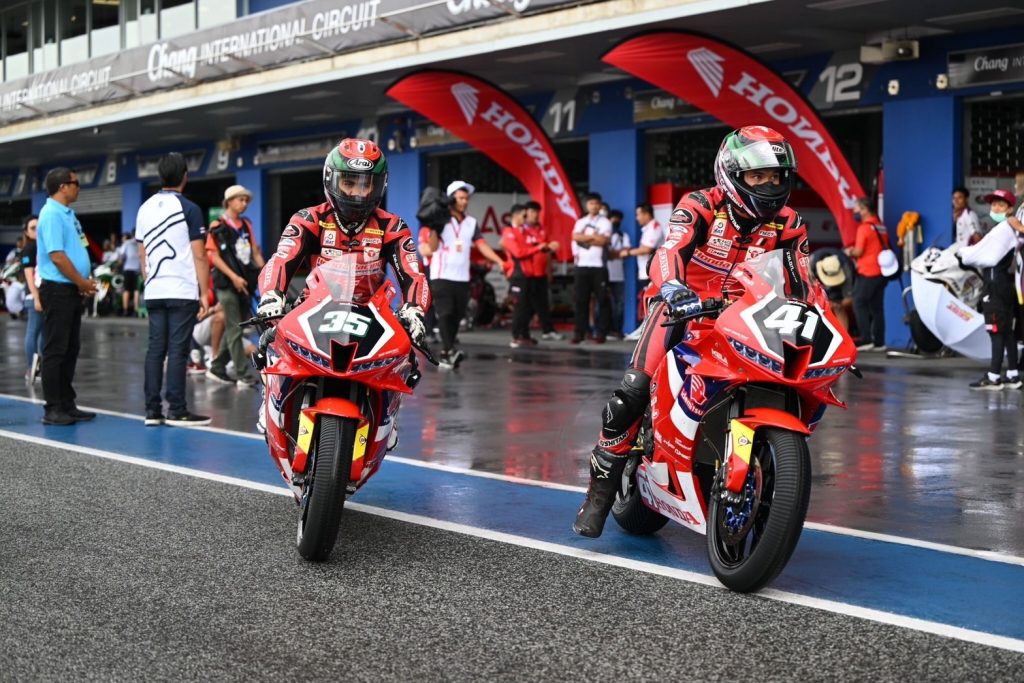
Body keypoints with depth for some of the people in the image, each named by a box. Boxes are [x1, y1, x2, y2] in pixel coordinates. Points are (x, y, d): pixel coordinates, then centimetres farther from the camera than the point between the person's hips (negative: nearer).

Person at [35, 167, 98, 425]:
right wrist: (83, 283, -12)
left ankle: (67, 404, 19)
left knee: (70, 350, 12)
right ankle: (53, 409, -1)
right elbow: (57, 256, -20)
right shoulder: (51, 215, -14)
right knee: (55, 351, -5)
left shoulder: (68, 213, 15)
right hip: (57, 290, -9)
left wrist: (85, 283, 6)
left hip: (72, 290, 9)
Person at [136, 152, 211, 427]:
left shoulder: (145, 208, 11)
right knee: (177, 350, -4)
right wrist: (205, 293, -4)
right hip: (183, 292, -6)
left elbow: (142, 254, 14)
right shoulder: (188, 209, -7)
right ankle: (177, 411, -3)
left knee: (155, 349, 7)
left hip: (154, 292, 6)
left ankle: (152, 410, 8)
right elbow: (199, 256, -8)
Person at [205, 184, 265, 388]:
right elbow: (214, 257, -10)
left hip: (244, 284, 7)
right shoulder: (218, 226, -5)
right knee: (234, 329, -5)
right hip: (227, 283, -7)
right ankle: (243, 375, -6)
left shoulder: (246, 225, 15)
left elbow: (255, 252, 16)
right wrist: (233, 277, -18)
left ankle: (217, 368, 22)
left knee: (234, 327, 11)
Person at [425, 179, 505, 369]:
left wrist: (499, 261, -12)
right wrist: (434, 228, -22)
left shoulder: (471, 223, 10)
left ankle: (445, 355, 12)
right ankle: (450, 351, -22)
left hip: (462, 277, 5)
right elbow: (432, 247, -8)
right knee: (445, 313, -13)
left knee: (457, 316, 6)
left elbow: (482, 245, 1)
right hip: (442, 276, -5)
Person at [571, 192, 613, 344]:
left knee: (602, 299, -2)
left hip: (599, 266, -3)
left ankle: (601, 333, 2)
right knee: (581, 300, 2)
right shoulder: (580, 222, 14)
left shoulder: (605, 222, 4)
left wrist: (585, 238, -6)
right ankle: (579, 332, 5)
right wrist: (594, 236, -8)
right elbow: (576, 237, -4)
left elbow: (604, 241, -12)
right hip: (582, 265, 3)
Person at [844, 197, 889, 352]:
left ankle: (866, 340, -10)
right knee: (877, 307, 10)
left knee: (859, 304, -2)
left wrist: (848, 252, 6)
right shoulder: (881, 227, 13)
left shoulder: (864, 227, -12)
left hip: (867, 273, -8)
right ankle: (879, 342, 9)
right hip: (881, 272, 8)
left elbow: (858, 251, -15)